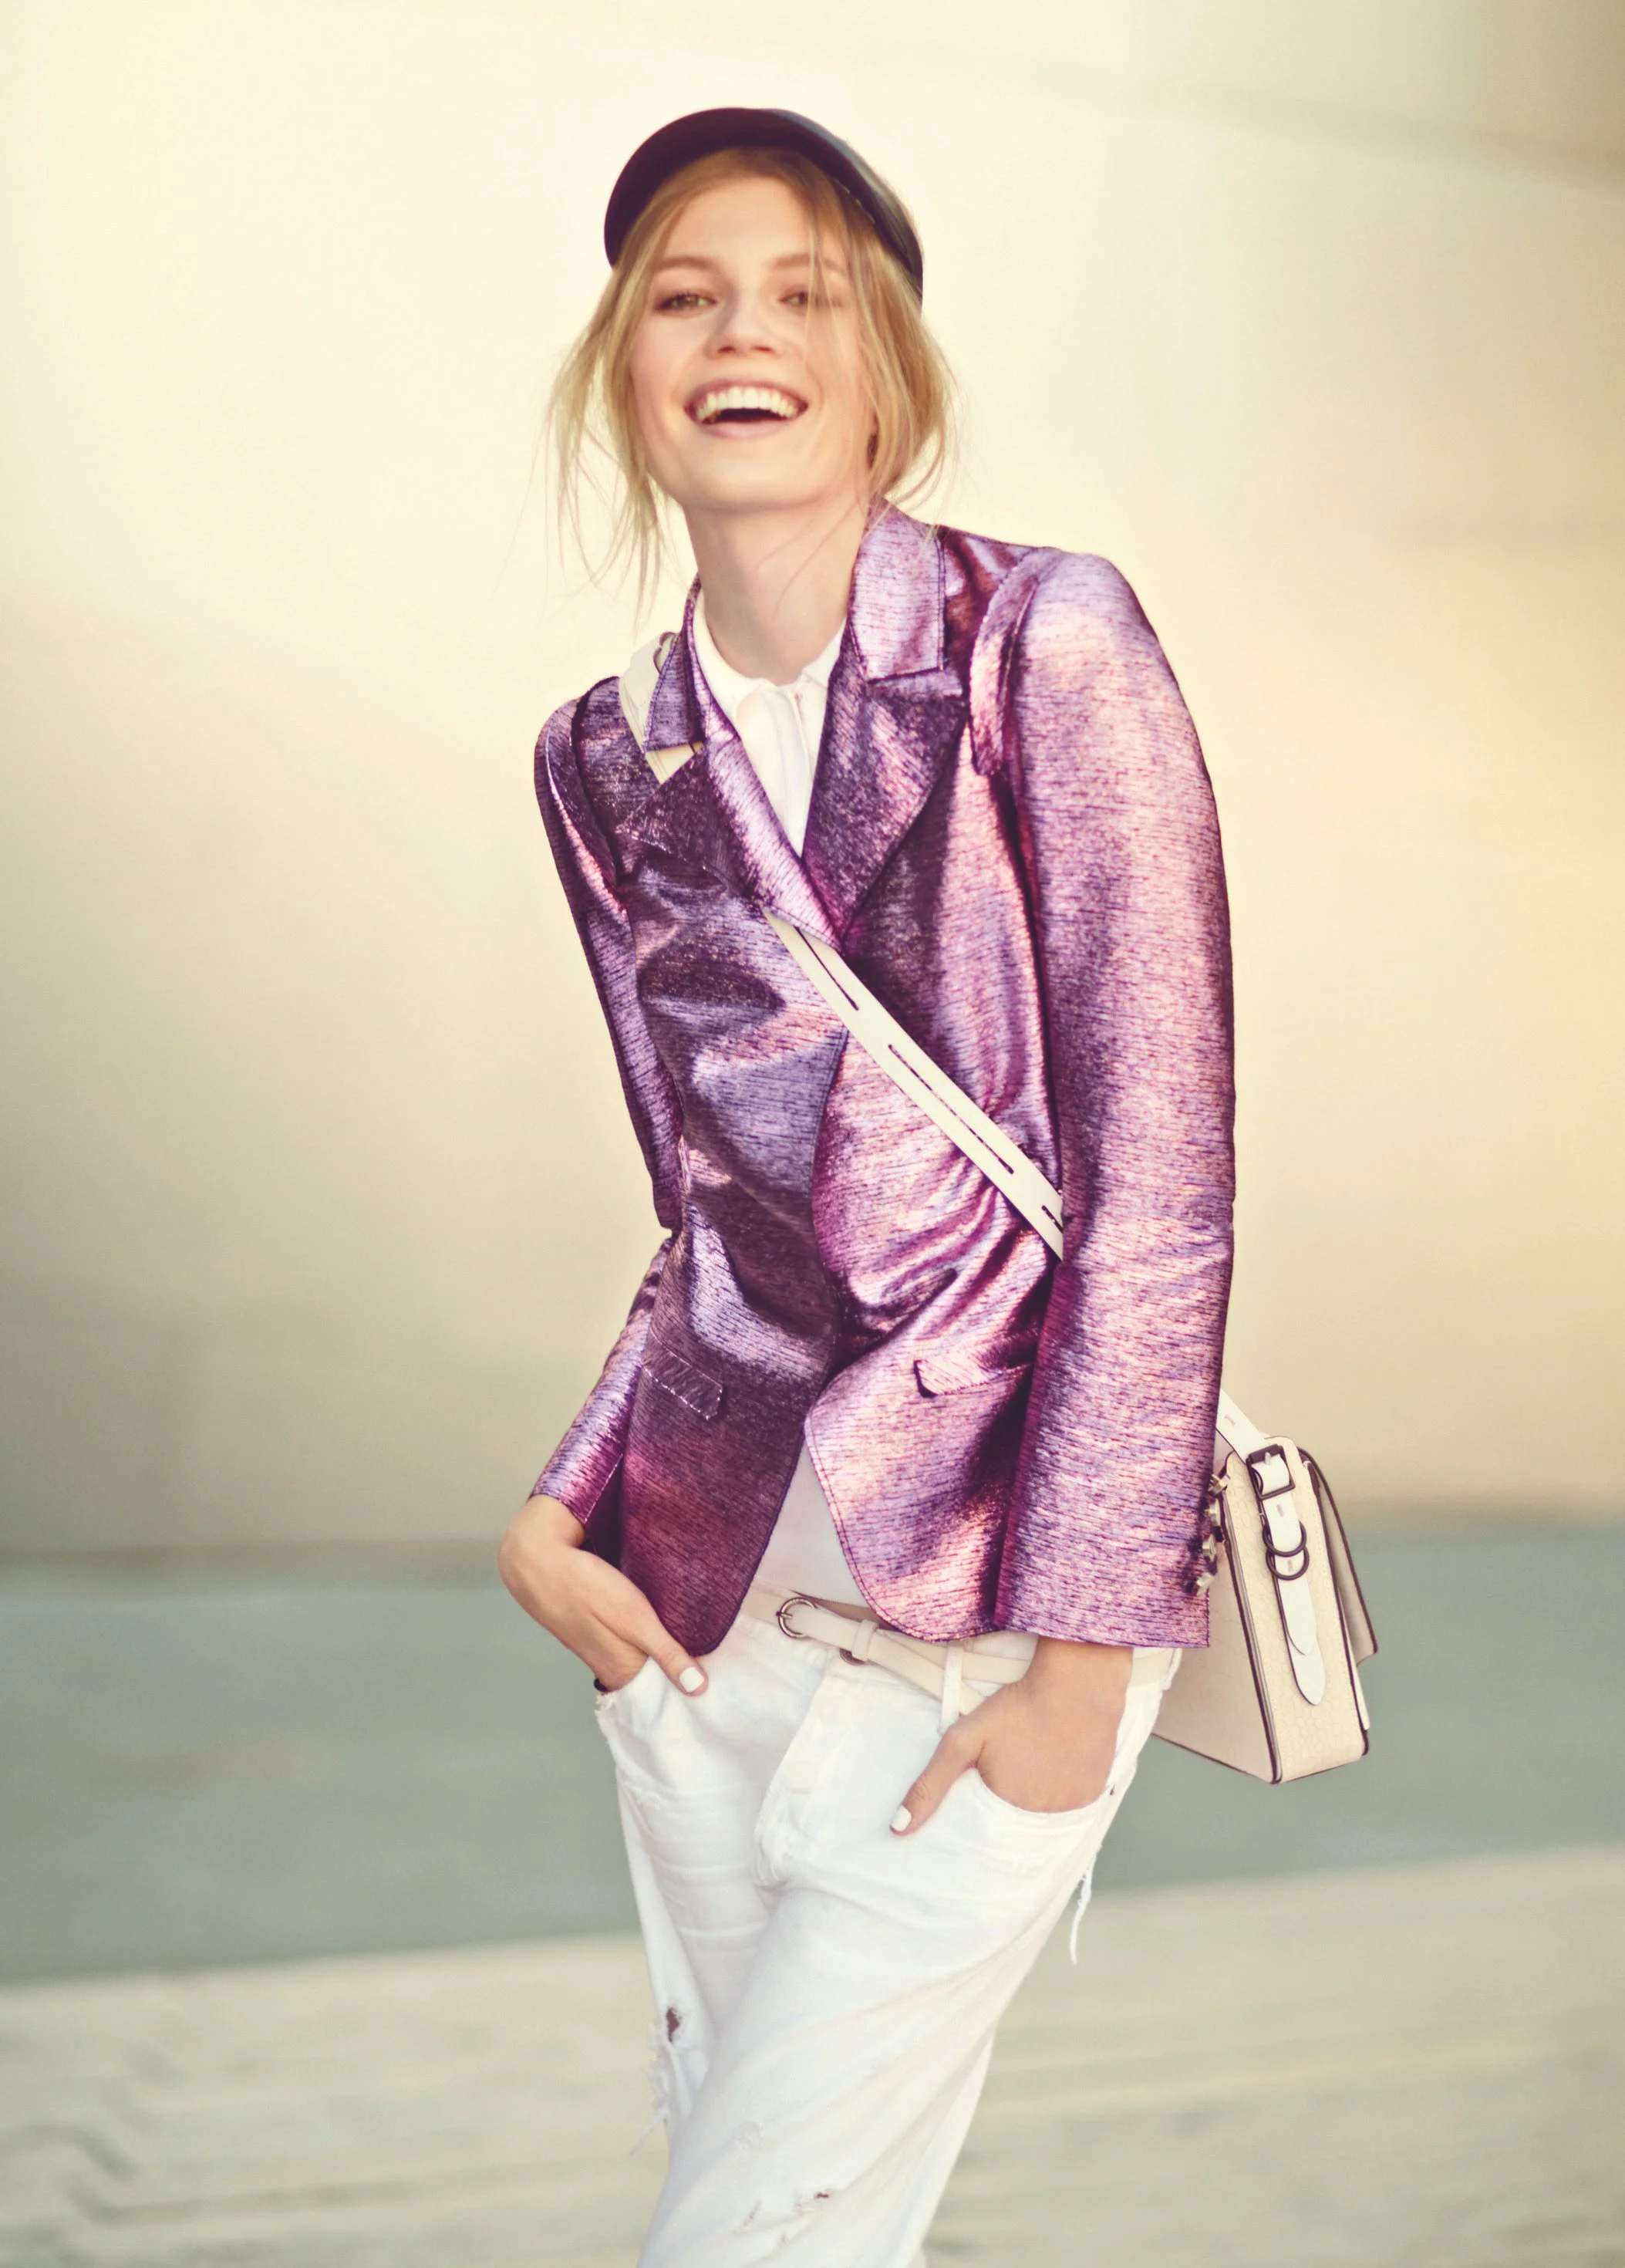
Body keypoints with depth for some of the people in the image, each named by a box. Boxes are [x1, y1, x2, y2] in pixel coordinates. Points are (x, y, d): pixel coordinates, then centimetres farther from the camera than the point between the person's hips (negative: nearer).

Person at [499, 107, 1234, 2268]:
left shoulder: (1045, 648, -9)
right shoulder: (610, 763, 7)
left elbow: (1159, 1179, -11)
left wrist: (1078, 1656, -13)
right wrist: (557, 1514, 1)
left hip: (996, 1587, -5)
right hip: (713, 1591, 5)